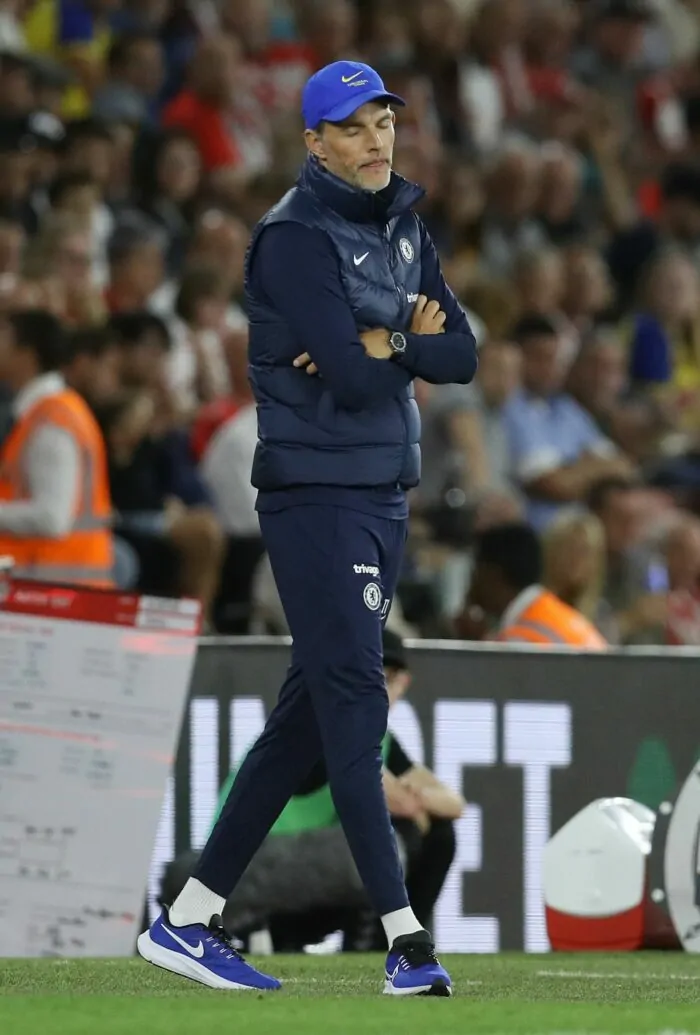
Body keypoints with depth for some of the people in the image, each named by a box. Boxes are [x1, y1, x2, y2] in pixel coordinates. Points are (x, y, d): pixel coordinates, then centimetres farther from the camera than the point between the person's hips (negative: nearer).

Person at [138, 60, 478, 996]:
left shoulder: (404, 228, 14)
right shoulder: (296, 238, -12)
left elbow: (462, 356, 5)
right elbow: (354, 379, -21)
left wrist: (380, 344, -11)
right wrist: (411, 336, -3)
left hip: (384, 497, 8)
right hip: (318, 493, -8)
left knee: (312, 712, 8)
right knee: (355, 700, -11)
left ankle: (190, 919, 12)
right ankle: (405, 938, -15)